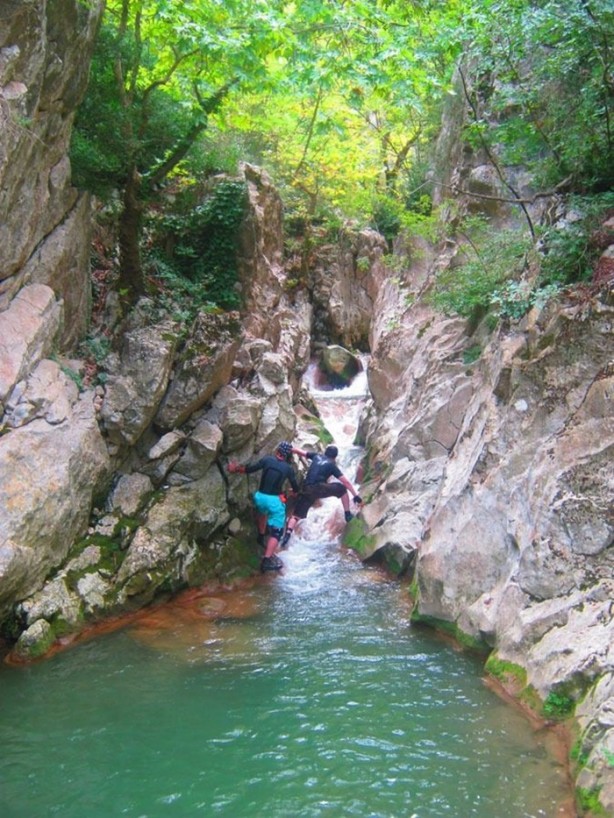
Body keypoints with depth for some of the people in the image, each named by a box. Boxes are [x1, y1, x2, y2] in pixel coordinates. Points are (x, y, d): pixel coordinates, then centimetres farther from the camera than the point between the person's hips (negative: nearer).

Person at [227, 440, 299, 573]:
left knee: (262, 512, 39)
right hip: (275, 500, -3)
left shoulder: (267, 459, 2)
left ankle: (261, 537, 54)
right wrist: (294, 492, 35)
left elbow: (249, 469, 0)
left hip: (260, 497, 3)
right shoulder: (288, 468, 2)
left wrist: (235, 469, 16)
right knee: (276, 531, 2)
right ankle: (267, 560, -11)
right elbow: (295, 488, 12)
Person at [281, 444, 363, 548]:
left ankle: (288, 534, -13)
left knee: (296, 515, 7)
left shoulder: (316, 456, 21)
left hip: (307, 490, 4)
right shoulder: (332, 465, 11)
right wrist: (356, 495, 7)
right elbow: (346, 482, 6)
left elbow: (299, 451, 25)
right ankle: (348, 515, 19)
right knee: (342, 488, 18)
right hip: (319, 488, -4)